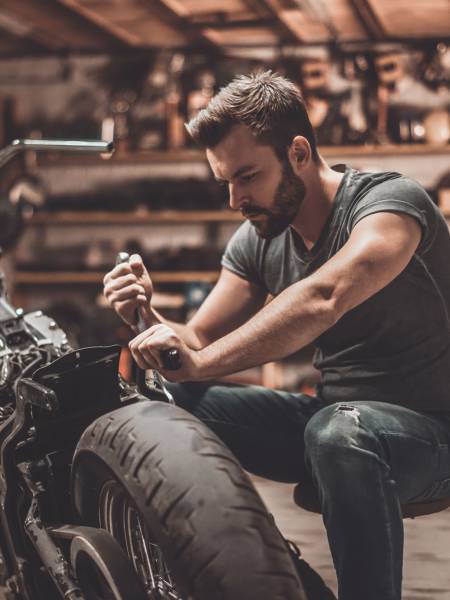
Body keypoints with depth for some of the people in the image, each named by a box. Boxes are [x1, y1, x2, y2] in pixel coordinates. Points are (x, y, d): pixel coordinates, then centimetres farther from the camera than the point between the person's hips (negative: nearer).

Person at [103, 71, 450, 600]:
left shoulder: (390, 199, -18)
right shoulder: (255, 241, 4)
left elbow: (323, 299, -37)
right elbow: (199, 343, 3)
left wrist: (199, 362, -40)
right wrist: (147, 317, -17)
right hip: (330, 413, 6)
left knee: (340, 432, -39)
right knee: (173, 401, -9)